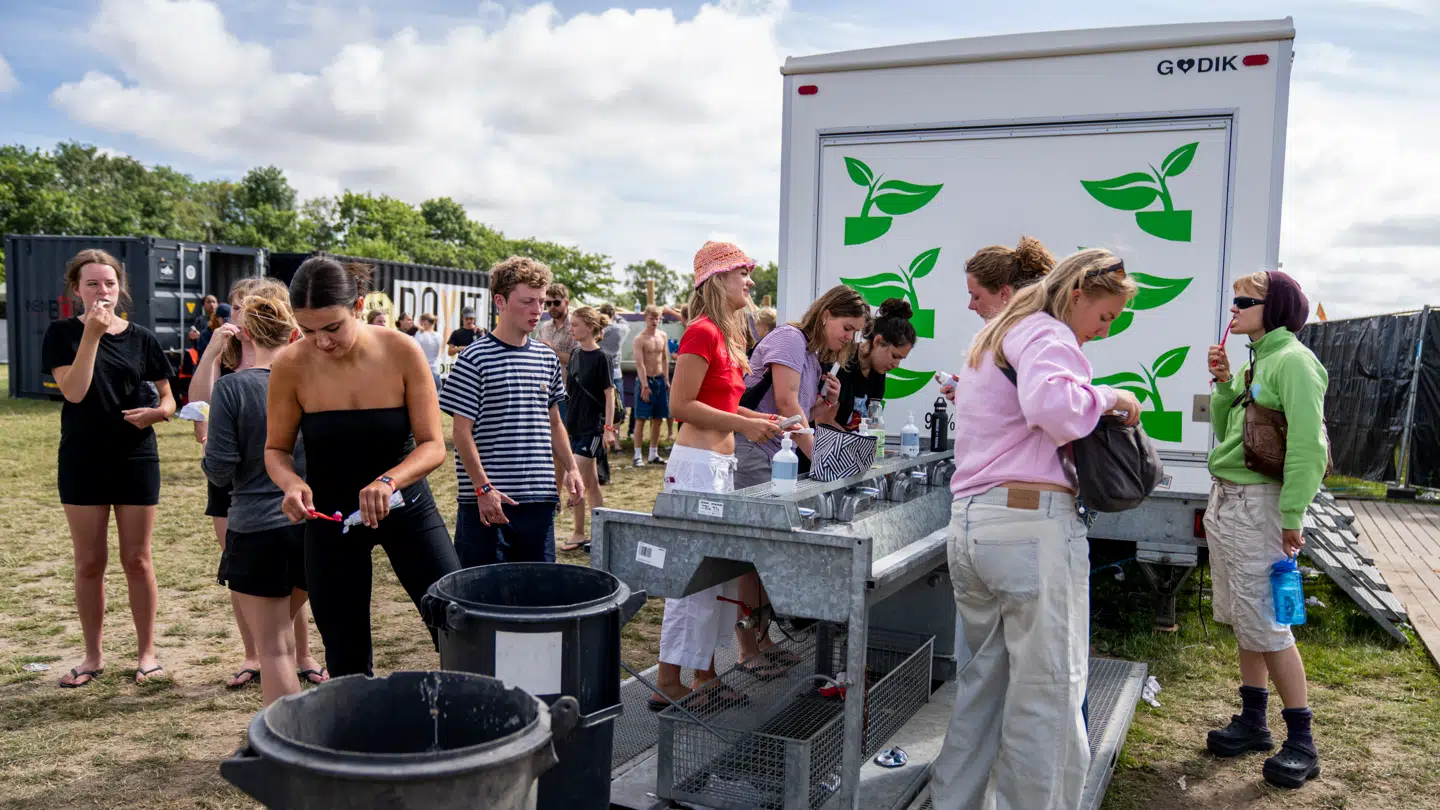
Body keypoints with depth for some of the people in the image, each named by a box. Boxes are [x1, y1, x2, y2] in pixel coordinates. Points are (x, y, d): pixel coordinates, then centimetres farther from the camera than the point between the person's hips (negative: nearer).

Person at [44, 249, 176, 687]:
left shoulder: (141, 337, 2)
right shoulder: (63, 334, -1)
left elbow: (168, 399, 7)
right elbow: (74, 391, -15)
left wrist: (154, 412, -15)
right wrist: (92, 334, -18)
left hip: (136, 458, 0)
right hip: (82, 461, 0)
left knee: (137, 559, 6)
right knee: (89, 562, 8)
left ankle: (146, 652, 17)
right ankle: (93, 655, 22)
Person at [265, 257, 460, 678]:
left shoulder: (402, 352, -17)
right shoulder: (290, 366, -14)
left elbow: (433, 446, -14)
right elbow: (277, 450, -1)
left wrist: (389, 481, -33)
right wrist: (291, 483, -24)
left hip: (405, 505, 0)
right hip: (330, 515, 1)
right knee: (345, 661, 8)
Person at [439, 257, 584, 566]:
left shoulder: (547, 358, 11)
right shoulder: (475, 359, -7)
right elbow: (461, 431, -8)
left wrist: (570, 468, 11)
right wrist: (483, 488, -14)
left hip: (539, 497, 5)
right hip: (487, 501, -5)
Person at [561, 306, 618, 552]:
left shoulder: (600, 357, -11)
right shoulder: (575, 354, 10)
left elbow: (609, 395, -11)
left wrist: (608, 428, -15)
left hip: (593, 427, -7)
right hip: (575, 425, 7)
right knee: (590, 482, 11)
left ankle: (579, 533, -1)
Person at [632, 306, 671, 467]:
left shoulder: (663, 336, 8)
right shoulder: (639, 339, -10)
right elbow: (639, 364, -16)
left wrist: (666, 380, 8)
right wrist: (645, 386, -23)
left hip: (660, 380, 6)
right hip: (645, 380, -6)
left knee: (658, 419, 9)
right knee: (641, 419, -5)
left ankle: (654, 454, 19)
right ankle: (637, 456, -2)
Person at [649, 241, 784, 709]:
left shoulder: (726, 335, 15)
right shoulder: (702, 332, -13)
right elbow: (682, 406, -17)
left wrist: (758, 420, 12)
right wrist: (743, 424, -17)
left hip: (723, 464, 10)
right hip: (697, 464, -10)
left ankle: (705, 674, 24)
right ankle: (668, 684, 6)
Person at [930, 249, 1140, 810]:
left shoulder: (992, 337, 24)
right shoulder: (1047, 333, -7)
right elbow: (1050, 405, -28)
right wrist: (1107, 398, -11)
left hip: (969, 521, 9)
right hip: (1033, 524, -9)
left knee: (983, 682, 17)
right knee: (1048, 695, 0)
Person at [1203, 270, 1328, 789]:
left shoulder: (1293, 361, -12)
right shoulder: (1252, 361, 14)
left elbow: (1308, 447, -17)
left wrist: (1292, 517, -19)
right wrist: (1222, 383, 3)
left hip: (1259, 503, -9)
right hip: (1225, 501, 9)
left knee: (1264, 623, -4)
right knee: (1243, 620, 15)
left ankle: (1302, 743, 8)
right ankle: (1253, 722, 27)